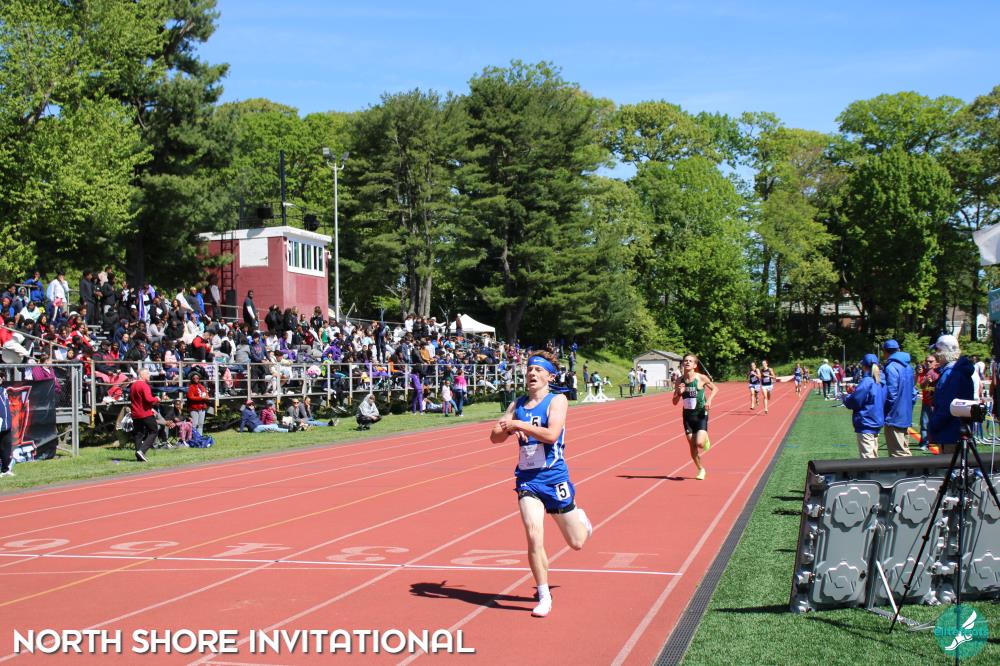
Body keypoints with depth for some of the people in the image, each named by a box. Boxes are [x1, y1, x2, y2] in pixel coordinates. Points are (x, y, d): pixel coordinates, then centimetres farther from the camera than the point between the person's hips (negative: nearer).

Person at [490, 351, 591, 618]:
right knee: (534, 538, -13)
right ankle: (544, 596, 2)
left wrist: (519, 424, -23)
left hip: (554, 477, -3)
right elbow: (495, 437, 5)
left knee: (576, 543, 10)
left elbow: (552, 434, -22)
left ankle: (580, 518, 46)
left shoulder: (557, 400, -6)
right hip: (527, 479, 3)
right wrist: (508, 428, -15)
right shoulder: (517, 404, 8)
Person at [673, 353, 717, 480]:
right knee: (692, 445, 4)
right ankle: (701, 469, 22)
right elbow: (675, 402, 3)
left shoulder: (701, 378, -11)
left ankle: (705, 439, 21)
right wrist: (679, 393, -17)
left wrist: (709, 399, -12)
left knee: (699, 443, -17)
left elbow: (715, 389, 5)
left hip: (700, 414, -3)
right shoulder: (679, 381, -2)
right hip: (687, 415, 3)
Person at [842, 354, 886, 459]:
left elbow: (854, 401, -19)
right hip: (877, 423, 9)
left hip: (865, 424, -9)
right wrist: (853, 393, 16)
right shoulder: (880, 382, 7)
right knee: (874, 456, 16)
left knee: (867, 456, -7)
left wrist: (846, 397, 4)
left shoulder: (866, 382, -19)